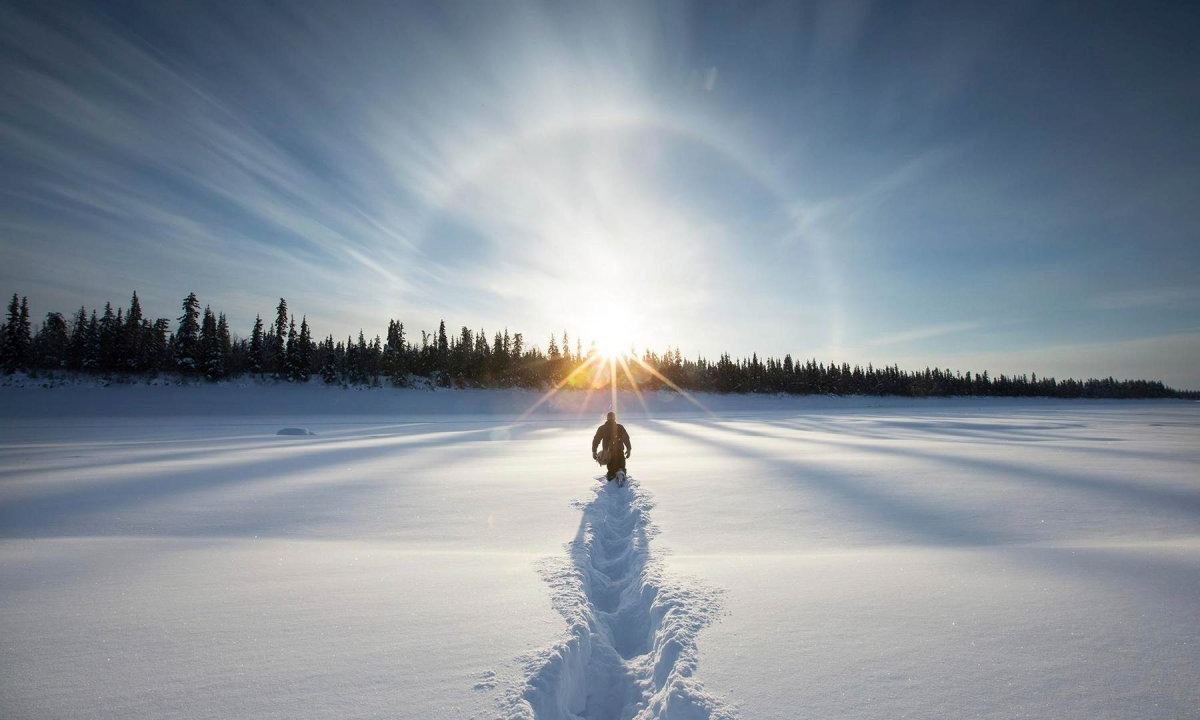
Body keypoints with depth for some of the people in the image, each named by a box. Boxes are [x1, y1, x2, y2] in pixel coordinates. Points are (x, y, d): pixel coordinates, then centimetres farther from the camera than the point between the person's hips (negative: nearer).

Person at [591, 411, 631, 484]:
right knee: (621, 467, 7)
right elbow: (626, 438, -2)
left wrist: (594, 451, 7)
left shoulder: (602, 428, 6)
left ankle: (611, 476, -12)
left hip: (607, 453, 1)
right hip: (619, 452, -1)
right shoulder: (620, 427, 3)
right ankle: (621, 473, -24)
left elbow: (596, 440, 3)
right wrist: (629, 449, 4)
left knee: (611, 468, 15)